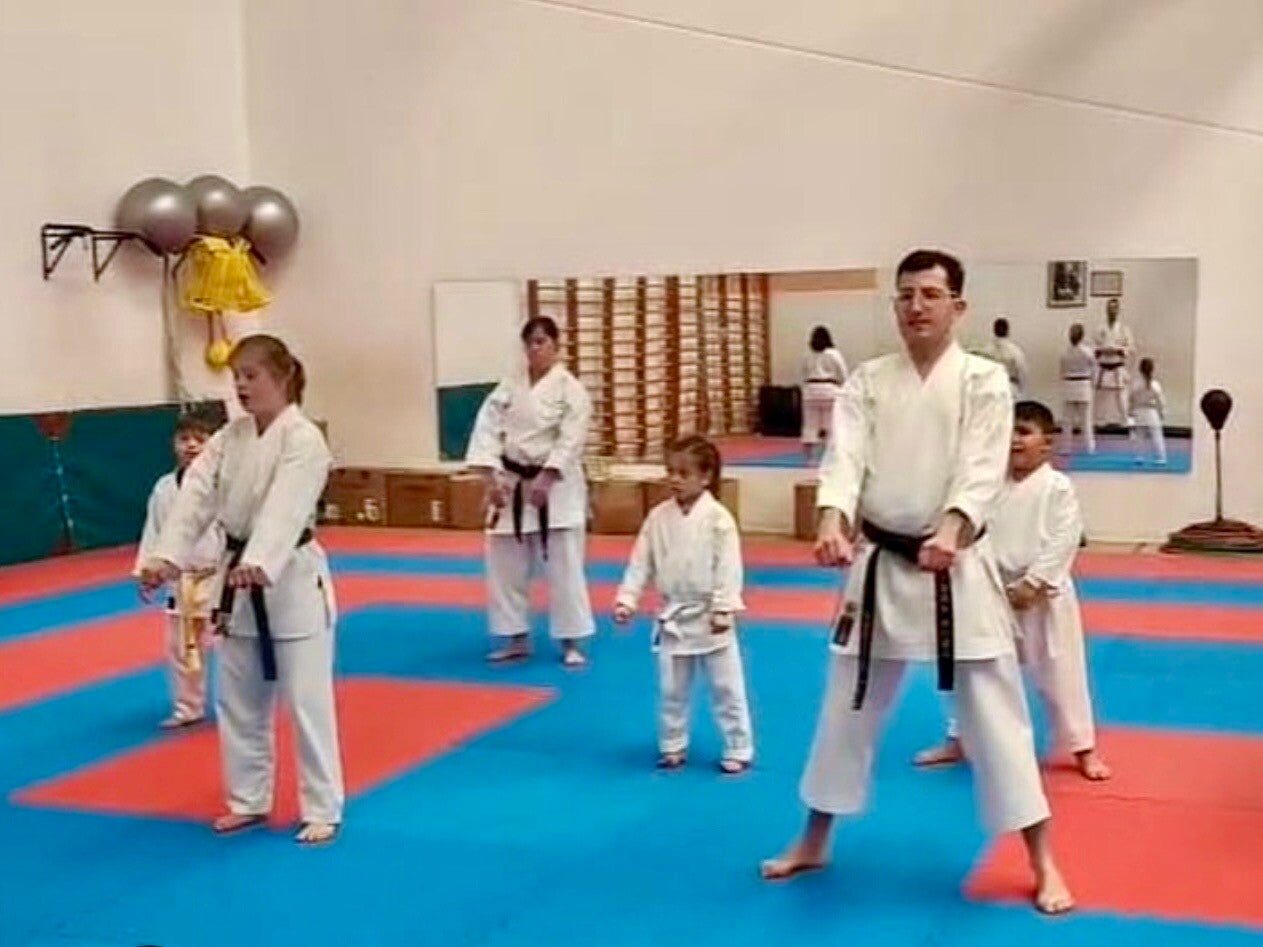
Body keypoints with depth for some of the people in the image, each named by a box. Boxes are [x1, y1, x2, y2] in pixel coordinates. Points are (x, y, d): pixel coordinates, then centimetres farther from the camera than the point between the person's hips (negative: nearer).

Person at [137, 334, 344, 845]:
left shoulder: (303, 439, -14)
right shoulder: (229, 437, 6)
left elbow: (285, 507, -29)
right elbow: (196, 495, -4)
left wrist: (260, 564, -44)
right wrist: (167, 557, -18)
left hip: (292, 580, -7)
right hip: (238, 580, 7)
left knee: (306, 699, -1)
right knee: (238, 700, 15)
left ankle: (322, 810, 11)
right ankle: (249, 800, 30)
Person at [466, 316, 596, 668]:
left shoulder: (570, 389, -7)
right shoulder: (509, 387, 5)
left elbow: (571, 440, -14)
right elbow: (487, 430, 0)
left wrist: (545, 480, -21)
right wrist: (491, 478, -11)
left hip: (556, 485, -5)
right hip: (511, 484, 5)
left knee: (564, 567, -3)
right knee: (505, 566, 8)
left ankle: (571, 642, 9)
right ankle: (516, 639, 22)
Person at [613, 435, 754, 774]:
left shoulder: (718, 518, -13)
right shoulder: (658, 517, 0)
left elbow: (728, 568, -15)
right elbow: (641, 562, 4)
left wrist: (723, 609, -20)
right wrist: (626, 599, -3)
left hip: (709, 618, -4)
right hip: (673, 618, 4)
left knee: (726, 688, 5)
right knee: (671, 689, 14)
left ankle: (737, 751, 18)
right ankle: (672, 747, 30)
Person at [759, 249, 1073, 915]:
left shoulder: (984, 381, -4)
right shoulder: (868, 382, 4)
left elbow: (982, 470, -17)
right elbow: (846, 457, -10)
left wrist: (950, 531, -36)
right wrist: (832, 523, -30)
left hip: (958, 567, -3)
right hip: (880, 565, 3)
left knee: (995, 714, 0)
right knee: (848, 707, 14)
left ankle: (1043, 864, 14)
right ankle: (814, 841, 31)